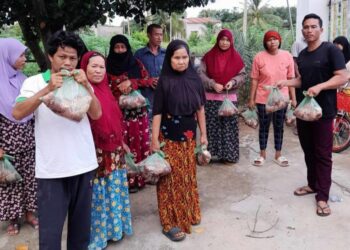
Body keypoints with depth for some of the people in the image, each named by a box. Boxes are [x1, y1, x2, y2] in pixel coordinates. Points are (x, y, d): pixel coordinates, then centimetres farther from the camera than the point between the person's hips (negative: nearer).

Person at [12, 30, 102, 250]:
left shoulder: (81, 82, 8)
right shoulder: (35, 82, -1)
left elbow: (96, 114, -4)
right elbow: (18, 113, -15)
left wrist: (86, 87, -18)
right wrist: (47, 89, -24)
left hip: (84, 164, 3)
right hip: (52, 169, -3)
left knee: (81, 223, 15)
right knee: (50, 228, 1)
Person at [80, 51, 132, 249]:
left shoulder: (106, 90, 10)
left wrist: (121, 142, 18)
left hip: (114, 151, 7)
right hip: (95, 153, -7)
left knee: (114, 192, 18)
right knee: (97, 194, 5)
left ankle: (112, 227, 37)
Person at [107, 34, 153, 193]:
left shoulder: (136, 63, 10)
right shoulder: (108, 66, 2)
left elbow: (148, 80, 2)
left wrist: (131, 82, -12)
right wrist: (121, 89, -12)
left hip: (138, 110, 3)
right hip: (119, 111, -3)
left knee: (141, 142, 5)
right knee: (124, 145, -2)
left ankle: (142, 175, 17)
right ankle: (128, 180, 7)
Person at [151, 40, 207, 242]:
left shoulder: (195, 79, 1)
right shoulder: (164, 81, -9)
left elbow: (200, 108, 6)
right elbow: (157, 112, -9)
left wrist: (203, 134, 7)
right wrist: (154, 139, -11)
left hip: (189, 133, 4)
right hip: (169, 135, -4)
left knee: (189, 175, 15)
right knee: (171, 177, 2)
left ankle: (190, 213, 33)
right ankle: (171, 222, 12)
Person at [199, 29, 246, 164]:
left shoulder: (236, 57, 2)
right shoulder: (209, 56, 1)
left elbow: (242, 75, 6)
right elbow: (201, 73, -2)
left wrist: (233, 82, -14)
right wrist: (212, 84, -15)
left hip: (230, 97, 0)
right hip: (211, 97, 0)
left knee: (229, 126, 2)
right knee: (211, 126, 2)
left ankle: (228, 155, 12)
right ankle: (208, 153, 12)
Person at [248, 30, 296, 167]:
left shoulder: (287, 56, -2)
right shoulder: (259, 57, -7)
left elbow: (291, 78, 3)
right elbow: (255, 80, -4)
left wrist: (293, 98, 3)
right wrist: (251, 99, -3)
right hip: (263, 99, -1)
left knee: (279, 127, 12)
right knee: (263, 127, 10)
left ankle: (278, 155, 27)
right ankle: (262, 154, 25)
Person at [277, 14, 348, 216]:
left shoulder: (330, 50, -8)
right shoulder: (302, 55, 13)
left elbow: (342, 77, -14)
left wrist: (320, 86, -28)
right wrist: (287, 82, 4)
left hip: (323, 111, -7)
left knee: (323, 154, -2)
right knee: (308, 151, 14)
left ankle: (323, 196, 5)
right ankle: (313, 185, 29)